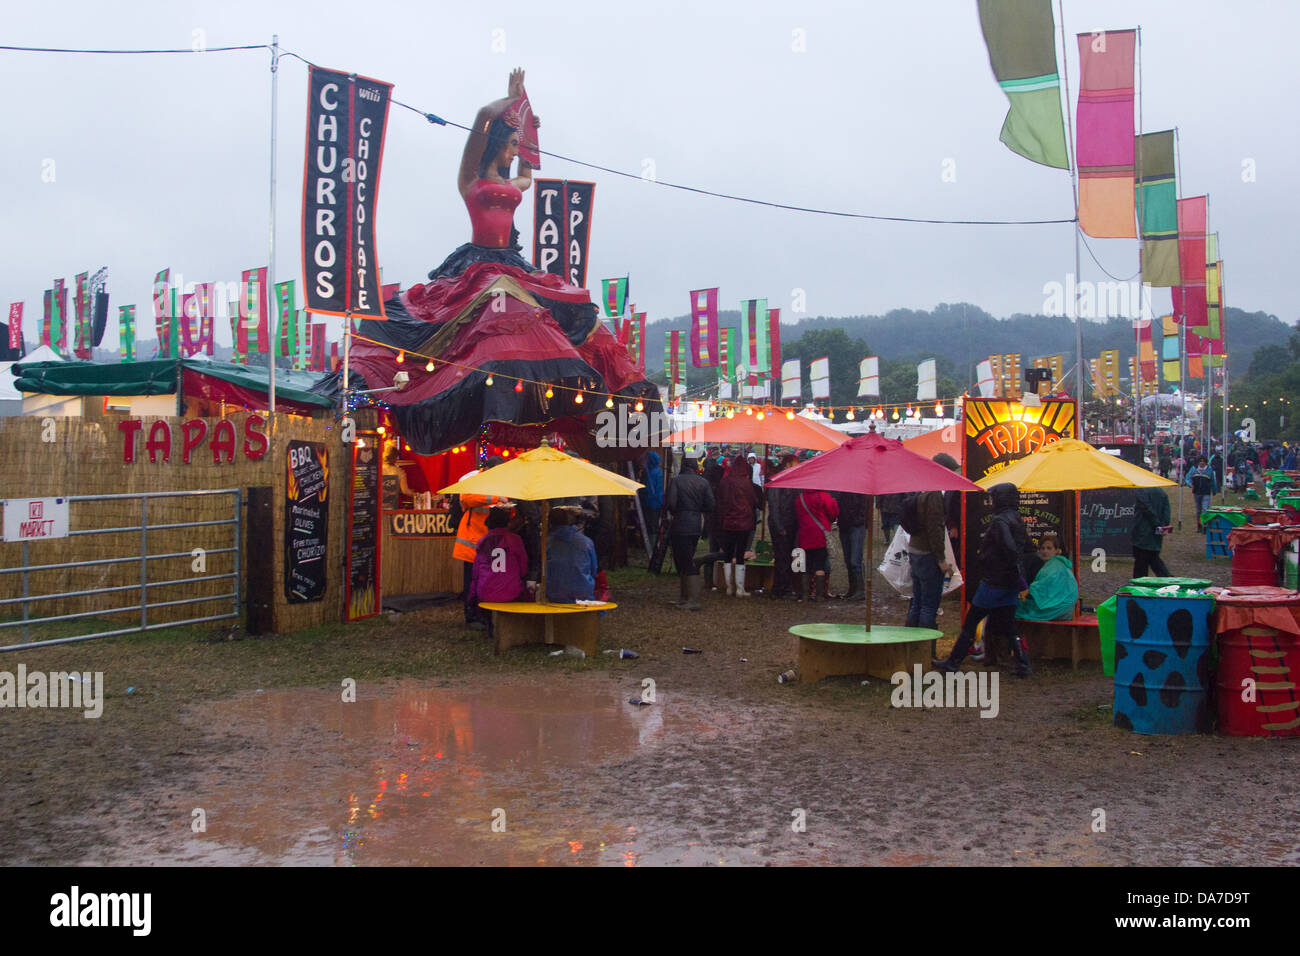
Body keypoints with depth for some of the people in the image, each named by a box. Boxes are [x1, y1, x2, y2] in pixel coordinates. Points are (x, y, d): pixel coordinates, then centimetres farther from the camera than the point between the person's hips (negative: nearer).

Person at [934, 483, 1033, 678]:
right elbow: (1026, 548, 18)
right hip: (1010, 584, 8)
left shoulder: (999, 521, -17)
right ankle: (1024, 665, 5)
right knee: (1008, 625, 12)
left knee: (970, 622, 3)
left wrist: (1017, 577, -23)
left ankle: (953, 662, 9)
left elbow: (1010, 549, -28)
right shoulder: (1017, 520, 10)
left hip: (993, 581, -8)